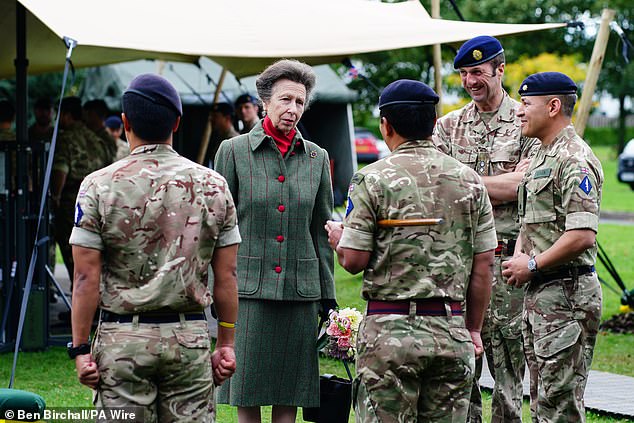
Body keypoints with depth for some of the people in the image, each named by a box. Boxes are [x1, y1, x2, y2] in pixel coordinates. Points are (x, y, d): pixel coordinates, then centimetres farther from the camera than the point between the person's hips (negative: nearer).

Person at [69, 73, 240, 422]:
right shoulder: (213, 185, 3)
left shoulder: (99, 186, -4)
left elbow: (87, 278, -7)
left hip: (123, 339, -2)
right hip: (190, 338, 2)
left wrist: (80, 348, -1)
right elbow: (226, 276, 4)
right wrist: (226, 344, 12)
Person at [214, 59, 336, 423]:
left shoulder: (317, 158, 9)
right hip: (248, 287, -2)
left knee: (290, 394, 5)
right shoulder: (234, 151, 1)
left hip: (300, 289, 2)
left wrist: (328, 296, 10)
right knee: (247, 392, 0)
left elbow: (322, 231, 13)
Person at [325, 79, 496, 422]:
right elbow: (483, 266, 6)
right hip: (452, 328, 4)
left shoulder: (372, 179, -6)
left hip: (391, 330, -4)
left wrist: (338, 239, 15)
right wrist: (473, 329, 16)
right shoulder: (468, 180, 5)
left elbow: (354, 261, -8)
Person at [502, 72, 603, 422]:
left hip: (566, 293, -11)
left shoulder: (574, 160, -15)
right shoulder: (542, 157, 19)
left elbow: (582, 235, -24)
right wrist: (518, 257, 7)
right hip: (537, 294, 11)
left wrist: (532, 265, -15)